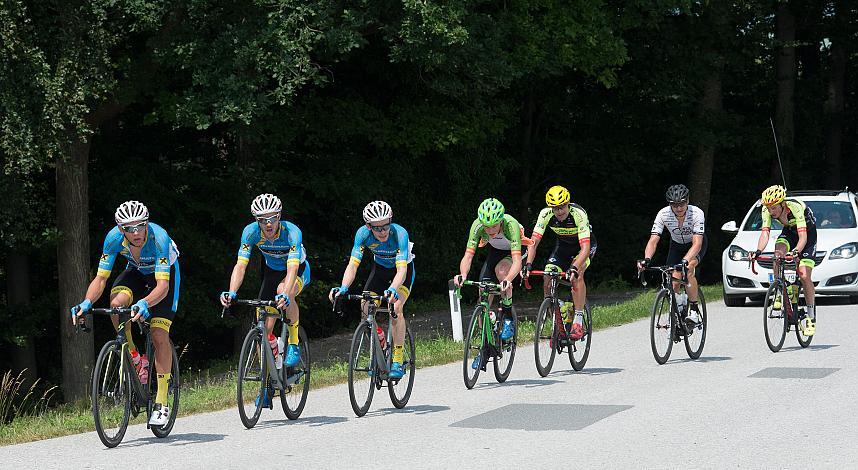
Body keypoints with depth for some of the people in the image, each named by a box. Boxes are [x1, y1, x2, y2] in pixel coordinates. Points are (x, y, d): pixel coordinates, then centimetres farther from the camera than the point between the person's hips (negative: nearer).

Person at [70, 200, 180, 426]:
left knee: (159, 335, -16)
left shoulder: (159, 238, -38)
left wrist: (145, 304, -63)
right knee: (116, 303, -29)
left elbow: (162, 286, -44)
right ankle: (136, 360, -7)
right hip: (136, 271, 3)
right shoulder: (114, 237, -28)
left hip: (165, 273, -3)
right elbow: (101, 278, -24)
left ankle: (162, 403, -8)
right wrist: (86, 303, -42)